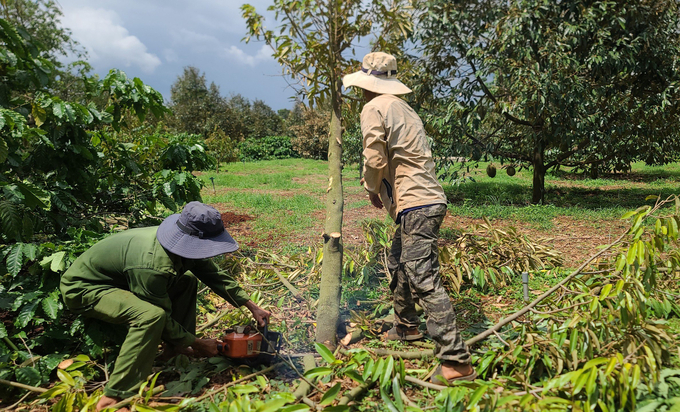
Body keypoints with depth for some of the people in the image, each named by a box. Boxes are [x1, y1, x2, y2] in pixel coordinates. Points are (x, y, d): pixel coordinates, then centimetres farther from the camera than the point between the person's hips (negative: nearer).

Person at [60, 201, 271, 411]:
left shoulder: (184, 245, -12)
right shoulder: (154, 265, -37)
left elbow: (216, 275, 1)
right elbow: (163, 320, -25)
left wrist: (252, 307, 1)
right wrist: (198, 344, -12)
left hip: (117, 280, 9)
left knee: (187, 280, 5)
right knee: (152, 315, -34)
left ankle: (175, 348, 9)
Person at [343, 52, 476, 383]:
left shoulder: (374, 109, -7)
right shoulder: (402, 108, 21)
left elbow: (375, 160, -14)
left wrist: (372, 190, 5)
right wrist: (382, 189, 16)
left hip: (415, 205, -10)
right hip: (428, 199, 10)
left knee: (423, 280, -12)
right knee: (398, 266, 24)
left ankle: (456, 361, -11)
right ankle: (406, 328, 40)